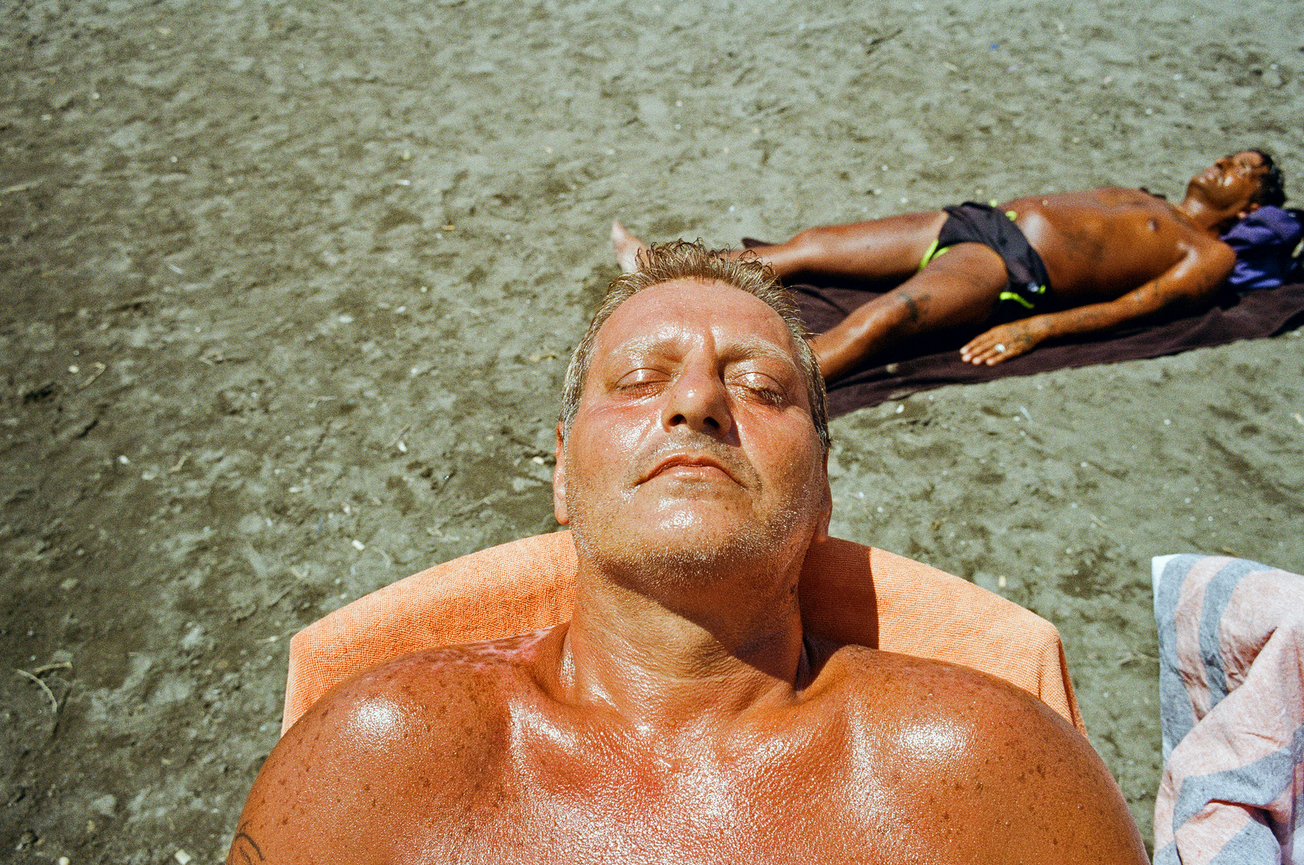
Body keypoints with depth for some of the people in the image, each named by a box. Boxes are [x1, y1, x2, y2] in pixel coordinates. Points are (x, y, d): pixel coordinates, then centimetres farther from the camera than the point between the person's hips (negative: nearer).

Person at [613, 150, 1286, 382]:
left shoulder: (1210, 255, 10)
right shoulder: (1140, 200, 34)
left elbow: (1134, 305, -6)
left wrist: (1037, 327, -20)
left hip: (1019, 270, -8)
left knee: (877, 320, -35)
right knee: (811, 246, -4)